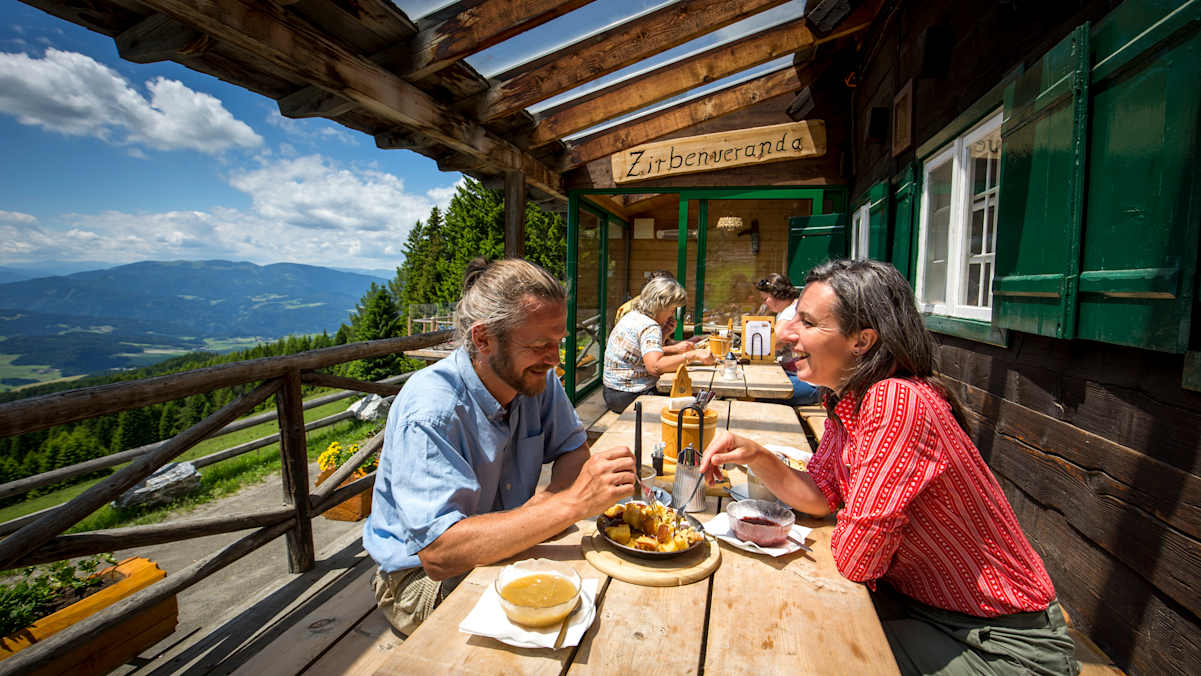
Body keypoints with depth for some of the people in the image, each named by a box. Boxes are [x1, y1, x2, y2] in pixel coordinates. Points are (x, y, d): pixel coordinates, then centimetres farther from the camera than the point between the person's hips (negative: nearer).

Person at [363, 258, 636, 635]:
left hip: (506, 548, 6)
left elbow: (573, 449, 2)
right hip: (424, 577, -6)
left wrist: (549, 500, -21)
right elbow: (439, 552, -36)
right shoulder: (429, 409, -30)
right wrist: (573, 503, -41)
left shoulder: (536, 377, -8)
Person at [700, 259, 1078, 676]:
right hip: (922, 603, 7)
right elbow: (821, 496, 3)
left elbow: (855, 559, -28)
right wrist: (755, 456, -12)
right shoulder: (844, 398, -5)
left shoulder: (897, 402, -32)